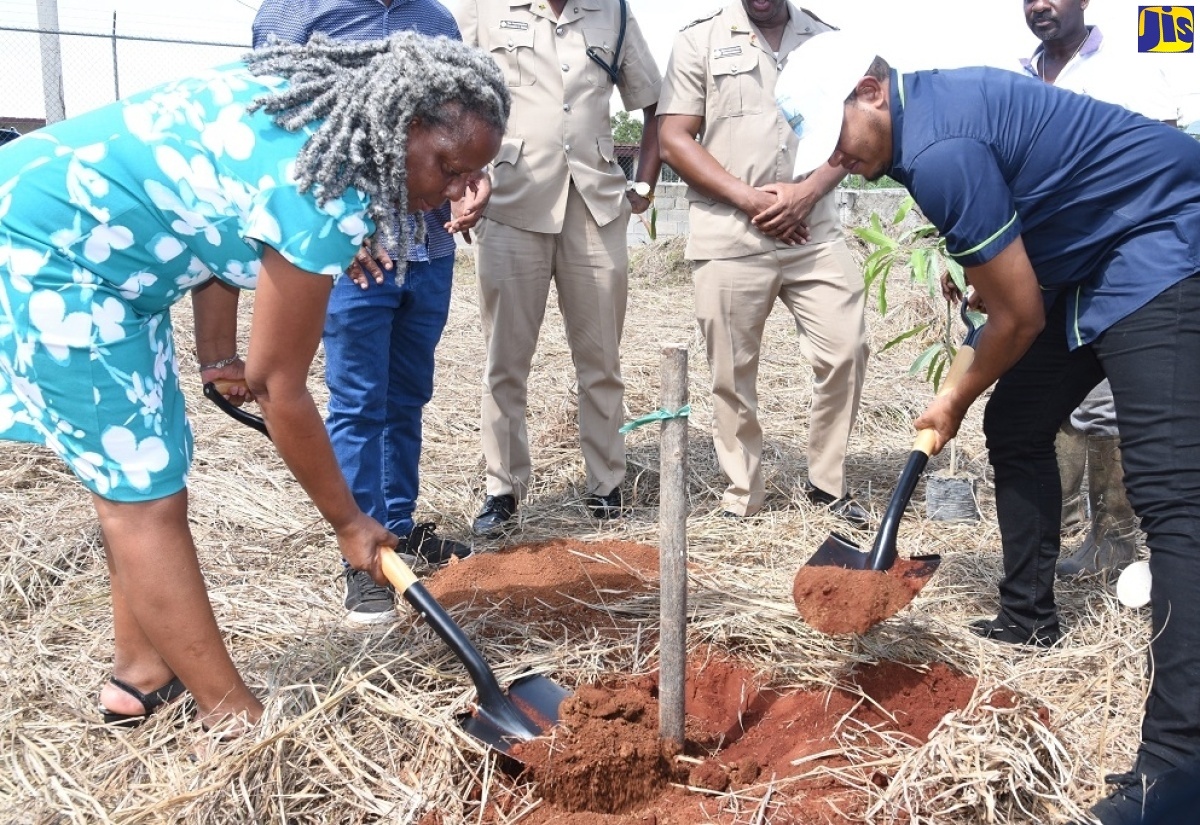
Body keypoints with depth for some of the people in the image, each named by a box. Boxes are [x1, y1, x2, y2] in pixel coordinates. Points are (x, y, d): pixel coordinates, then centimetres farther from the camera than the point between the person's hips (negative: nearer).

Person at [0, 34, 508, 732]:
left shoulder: (314, 100, 0)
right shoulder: (326, 193, -27)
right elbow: (279, 387, -19)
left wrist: (218, 352, 12)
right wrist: (349, 522, -7)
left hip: (90, 244, 10)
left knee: (143, 475, 13)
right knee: (144, 495, -7)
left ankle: (142, 677, 25)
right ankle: (235, 717, 3)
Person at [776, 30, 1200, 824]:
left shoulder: (941, 150, -26)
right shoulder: (928, 104, 5)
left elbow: (1020, 316, -18)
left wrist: (958, 400, -1)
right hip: (1090, 254, 11)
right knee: (1016, 427, 15)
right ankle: (1029, 617, 29)